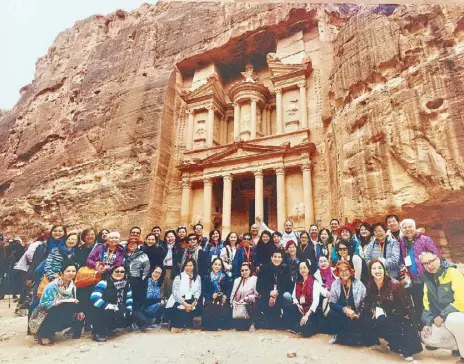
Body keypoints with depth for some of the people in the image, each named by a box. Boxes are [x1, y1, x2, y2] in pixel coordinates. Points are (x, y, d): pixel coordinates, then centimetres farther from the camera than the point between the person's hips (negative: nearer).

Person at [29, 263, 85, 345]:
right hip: (42, 319, -6)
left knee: (79, 316, -14)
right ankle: (43, 334, -12)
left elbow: (74, 303, 4)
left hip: (58, 317, 6)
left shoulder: (72, 287, -1)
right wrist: (63, 301, -33)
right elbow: (44, 305, -26)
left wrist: (79, 311, -16)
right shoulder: (52, 286, -19)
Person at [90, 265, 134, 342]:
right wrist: (107, 306, -38)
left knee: (129, 318, -13)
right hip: (101, 311, -7)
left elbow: (129, 299, 10)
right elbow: (94, 298, -30)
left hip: (118, 312, 7)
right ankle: (99, 332, -13)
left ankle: (108, 328, 12)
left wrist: (129, 309, -6)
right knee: (109, 311, -37)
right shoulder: (104, 283, -18)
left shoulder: (126, 284, 3)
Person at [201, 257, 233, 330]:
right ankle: (211, 327, 4)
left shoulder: (226, 277, 11)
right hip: (210, 303, 0)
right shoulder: (206, 277, 10)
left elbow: (229, 290, 8)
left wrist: (226, 296, -13)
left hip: (223, 303, 0)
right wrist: (211, 295, -12)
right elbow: (203, 292, 5)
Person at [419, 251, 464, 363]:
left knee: (452, 320, -38)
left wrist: (442, 316, -22)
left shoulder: (453, 273, -17)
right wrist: (428, 323, -6)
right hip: (444, 320, 6)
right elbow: (427, 304, 6)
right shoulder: (427, 279, 1)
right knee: (427, 338, -6)